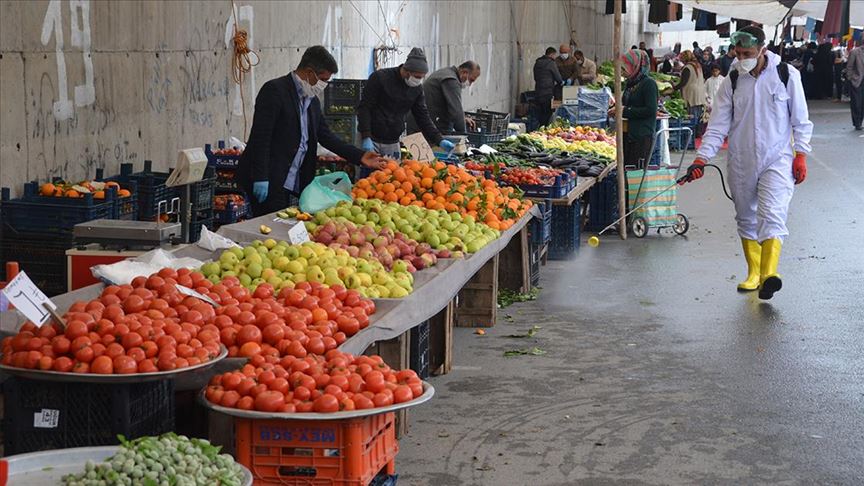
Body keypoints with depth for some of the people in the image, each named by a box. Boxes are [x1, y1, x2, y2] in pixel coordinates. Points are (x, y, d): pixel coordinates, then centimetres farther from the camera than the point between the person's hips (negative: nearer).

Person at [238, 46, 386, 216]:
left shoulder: (312, 101, 16)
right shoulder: (274, 90, -11)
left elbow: (326, 136, 19)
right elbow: (261, 136, -16)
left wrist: (359, 157, 10)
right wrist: (260, 179, -20)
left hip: (295, 184, 8)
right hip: (270, 182, -8)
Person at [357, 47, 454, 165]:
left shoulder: (417, 88, 3)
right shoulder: (380, 78, -13)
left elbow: (423, 116, 6)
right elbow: (364, 108, -12)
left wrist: (439, 140, -8)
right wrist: (366, 138, -20)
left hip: (393, 144, 5)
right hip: (371, 140, -5)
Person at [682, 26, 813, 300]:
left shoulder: (786, 75, -4)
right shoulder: (732, 82, 2)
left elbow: (800, 119, 3)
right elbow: (718, 125, 0)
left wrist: (801, 154, -2)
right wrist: (701, 159, -10)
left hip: (777, 159, -3)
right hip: (741, 162, 4)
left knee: (772, 215, -19)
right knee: (746, 218, 11)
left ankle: (769, 274, -31)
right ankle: (754, 272, 25)